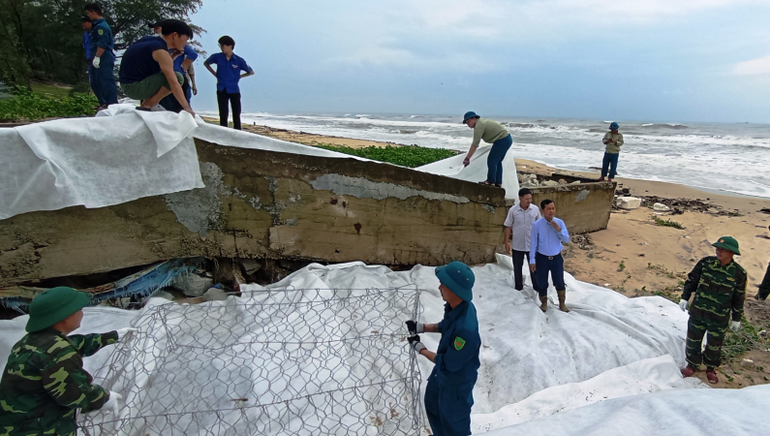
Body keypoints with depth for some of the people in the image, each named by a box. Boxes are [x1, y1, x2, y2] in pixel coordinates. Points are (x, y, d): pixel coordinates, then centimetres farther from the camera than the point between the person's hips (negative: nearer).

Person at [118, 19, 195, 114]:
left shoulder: (152, 40, 9)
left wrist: (173, 56, 5)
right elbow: (174, 83, -24)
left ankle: (146, 104, 12)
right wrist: (187, 108, -25)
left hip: (128, 84, 10)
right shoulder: (161, 52, -17)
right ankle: (147, 106, -11)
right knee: (177, 77, -16)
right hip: (134, 86, -10)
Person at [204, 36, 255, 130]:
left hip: (234, 90, -1)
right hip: (221, 90, 1)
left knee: (236, 115, 4)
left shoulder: (239, 60, -7)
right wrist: (215, 74, 8)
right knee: (223, 115, 3)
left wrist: (239, 76, 0)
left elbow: (251, 72, 6)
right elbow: (206, 63, 17)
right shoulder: (217, 57, -2)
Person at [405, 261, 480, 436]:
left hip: (457, 380, -9)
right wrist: (422, 327, -2)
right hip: (443, 372, 9)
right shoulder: (457, 306, -17)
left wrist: (420, 349, -18)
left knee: (454, 420, 19)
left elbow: (448, 364, -28)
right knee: (432, 402, 32)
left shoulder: (465, 329, -43)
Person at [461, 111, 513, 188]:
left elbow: (475, 144, -22)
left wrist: (467, 158, -21)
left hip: (502, 140, -10)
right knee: (497, 161, 15)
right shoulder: (482, 122, 13)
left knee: (492, 160, -4)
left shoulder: (479, 126, -17)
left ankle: (491, 181, 3)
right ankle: (498, 183, 20)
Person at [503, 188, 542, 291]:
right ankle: (518, 287, 29)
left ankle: (537, 286, 28)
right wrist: (507, 242, -3)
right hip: (517, 244, 0)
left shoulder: (535, 209, -8)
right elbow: (508, 226, -3)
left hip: (532, 244, 0)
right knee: (517, 267, 13)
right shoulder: (513, 210, -11)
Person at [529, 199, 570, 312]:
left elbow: (567, 240, -5)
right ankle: (544, 303, 34)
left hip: (557, 258, 2)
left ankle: (562, 303, 33)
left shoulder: (560, 223, -6)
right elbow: (533, 243, -8)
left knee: (559, 282, 12)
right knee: (542, 283, 11)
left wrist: (559, 230, -22)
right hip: (542, 258, -2)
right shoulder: (537, 225, -13)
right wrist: (532, 260, -8)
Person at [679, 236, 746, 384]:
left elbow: (739, 298, 0)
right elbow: (691, 280, 2)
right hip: (697, 312, 1)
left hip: (719, 318, -1)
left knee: (714, 345, 14)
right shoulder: (705, 262, -10)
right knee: (693, 339, 14)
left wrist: (736, 319, 5)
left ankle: (711, 369, 39)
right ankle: (692, 365, 36)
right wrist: (685, 297, 0)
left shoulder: (738, 273, -11)